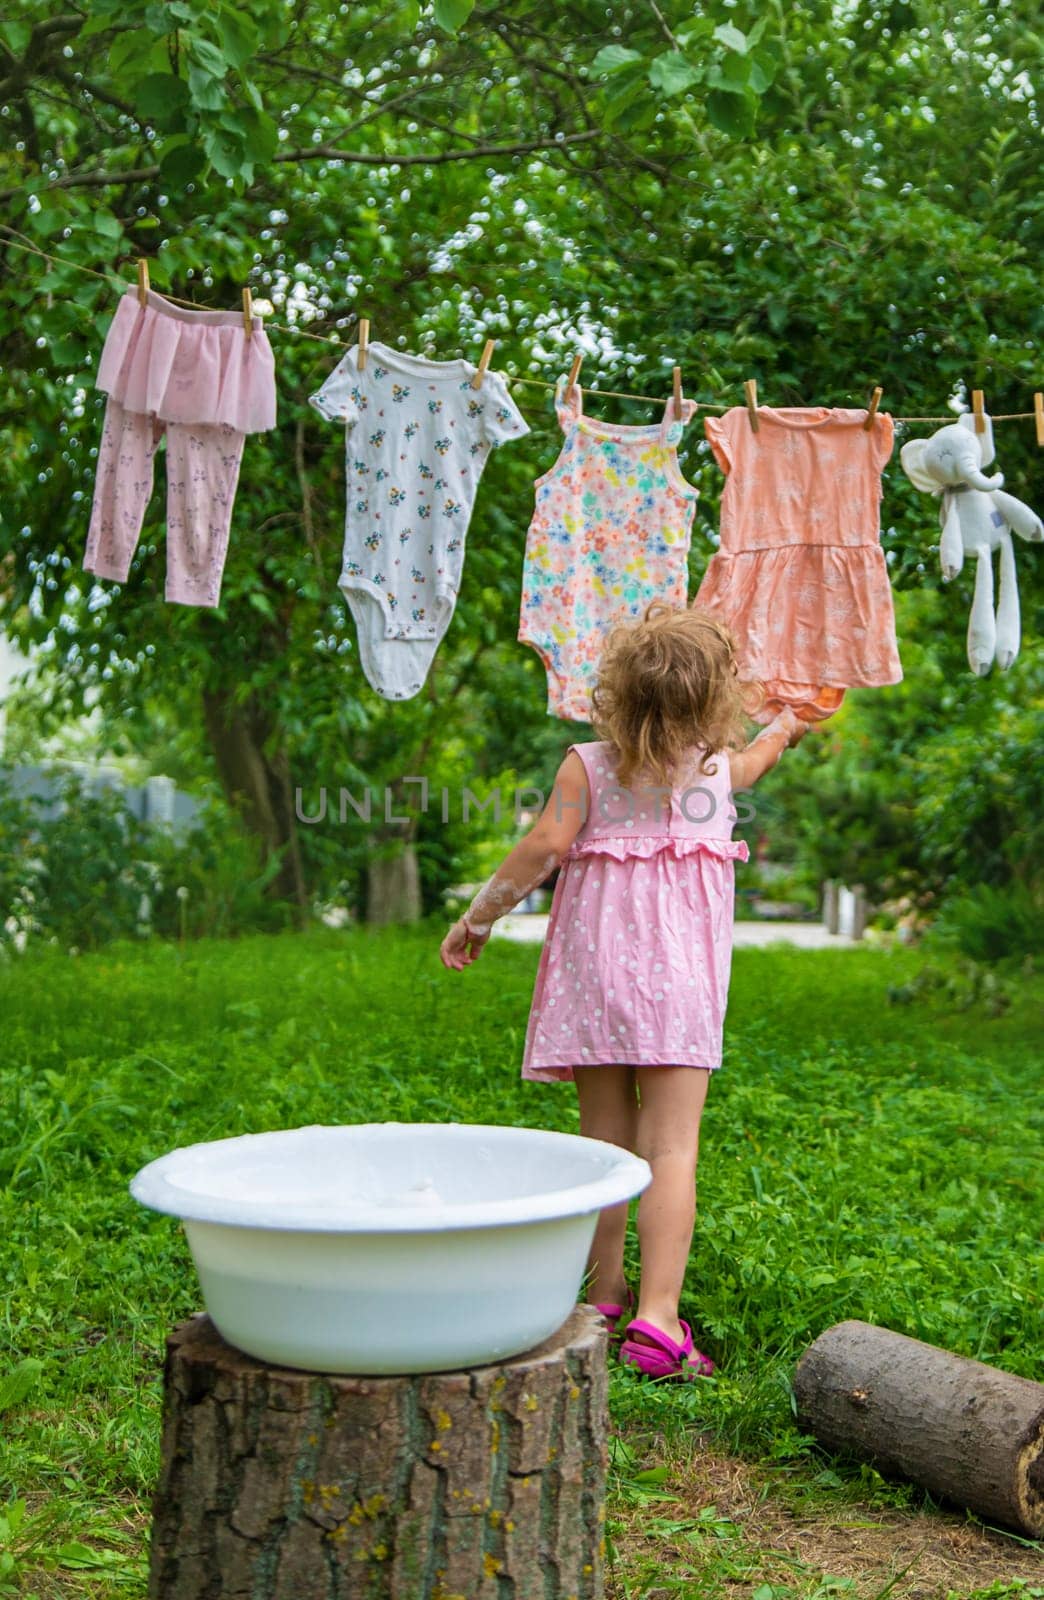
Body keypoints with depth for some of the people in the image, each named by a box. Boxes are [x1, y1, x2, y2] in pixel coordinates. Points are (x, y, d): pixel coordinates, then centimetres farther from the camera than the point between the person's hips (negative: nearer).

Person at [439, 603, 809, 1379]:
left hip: (596, 969, 1)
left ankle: (603, 1300, 22)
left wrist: (476, 917, -1)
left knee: (606, 1140, 11)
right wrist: (782, 728, 52)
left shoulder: (586, 766, -1)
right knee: (672, 1148, -5)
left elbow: (545, 846, -12)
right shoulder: (721, 768, 6)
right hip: (680, 979, -1)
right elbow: (752, 757, 29)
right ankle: (657, 1315, -12)